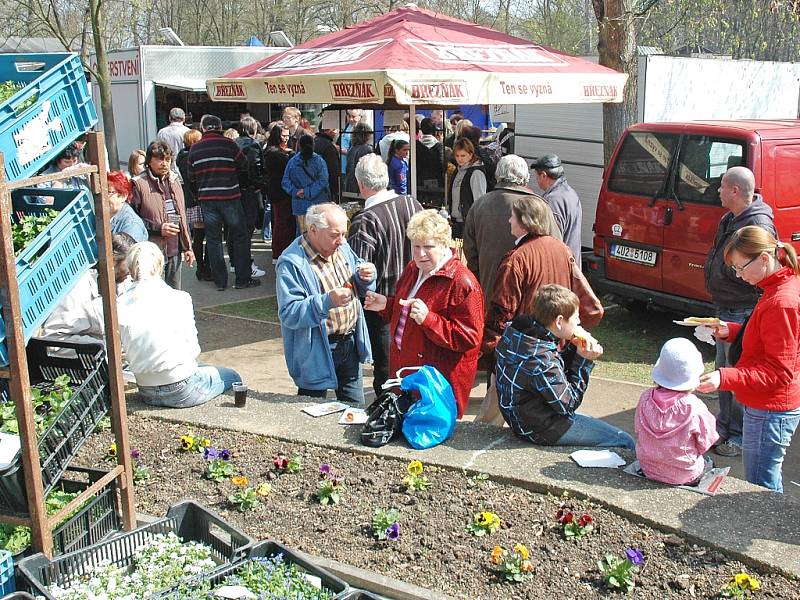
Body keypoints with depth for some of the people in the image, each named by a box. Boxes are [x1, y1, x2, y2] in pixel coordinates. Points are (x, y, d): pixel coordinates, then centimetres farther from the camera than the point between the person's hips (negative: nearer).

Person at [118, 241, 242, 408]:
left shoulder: (120, 305, -8)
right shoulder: (179, 299, -16)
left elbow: (127, 352, -3)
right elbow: (192, 349, -11)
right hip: (181, 391, -6)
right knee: (233, 377, 20)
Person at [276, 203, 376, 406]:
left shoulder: (341, 247, 2)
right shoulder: (291, 264, -21)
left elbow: (358, 289, 16)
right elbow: (289, 314, -25)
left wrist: (366, 277, -8)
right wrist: (327, 302, -37)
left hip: (350, 343, 7)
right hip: (317, 351, -6)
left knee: (355, 408, 17)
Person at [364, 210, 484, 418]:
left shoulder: (462, 283, -20)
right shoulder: (412, 270, 8)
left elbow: (470, 337, -23)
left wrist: (429, 319, -31)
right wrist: (386, 305, 3)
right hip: (404, 370, 8)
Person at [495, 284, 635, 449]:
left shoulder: (515, 330, -5)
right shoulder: (541, 360, -31)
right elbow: (568, 404, -17)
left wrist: (573, 349, -10)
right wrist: (583, 361, -15)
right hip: (541, 431, -9)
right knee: (625, 442, -6)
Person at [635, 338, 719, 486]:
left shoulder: (646, 398, -15)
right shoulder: (694, 407, -26)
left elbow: (638, 431, 0)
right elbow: (705, 444, -11)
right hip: (684, 476, -4)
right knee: (708, 462, 27)